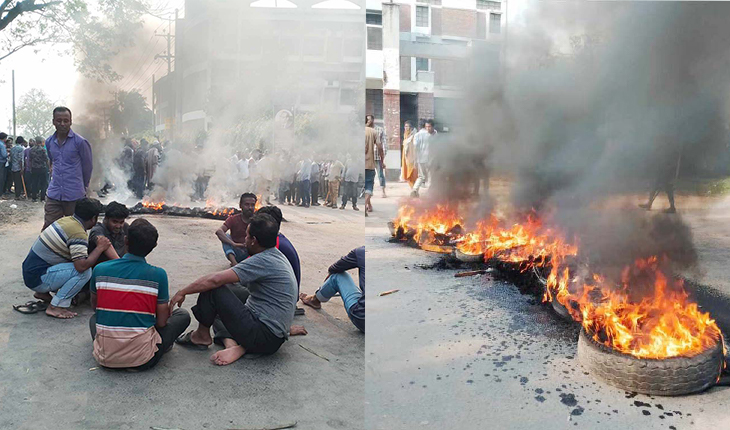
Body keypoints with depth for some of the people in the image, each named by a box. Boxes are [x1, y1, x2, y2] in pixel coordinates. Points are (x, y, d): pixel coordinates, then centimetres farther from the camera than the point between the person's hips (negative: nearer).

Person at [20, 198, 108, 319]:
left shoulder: (65, 220, 6)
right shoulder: (78, 234, -21)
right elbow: (82, 266, -30)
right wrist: (100, 248, -18)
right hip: (38, 278, -9)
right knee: (85, 272, -19)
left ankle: (42, 293, 18)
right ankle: (56, 307, -13)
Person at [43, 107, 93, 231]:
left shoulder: (80, 142, -7)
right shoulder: (49, 142, 9)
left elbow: (88, 167, 3)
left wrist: (82, 187, 13)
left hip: (74, 197, -4)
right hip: (53, 195, 4)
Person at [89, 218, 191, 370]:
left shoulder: (100, 270, -4)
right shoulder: (158, 275, -11)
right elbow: (161, 322, -5)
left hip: (104, 358, 3)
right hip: (142, 359, -3)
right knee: (183, 315, 16)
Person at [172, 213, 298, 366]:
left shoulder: (263, 261, -17)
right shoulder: (278, 257, 13)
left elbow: (215, 279, -18)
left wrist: (182, 292, -6)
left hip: (264, 337, -10)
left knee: (212, 286, -8)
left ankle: (202, 336, 11)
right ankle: (235, 345, 1)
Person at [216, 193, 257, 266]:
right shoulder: (233, 219, -4)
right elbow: (218, 231, -21)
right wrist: (234, 244, -37)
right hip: (237, 254, 0)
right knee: (226, 236, -22)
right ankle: (234, 262, -41)